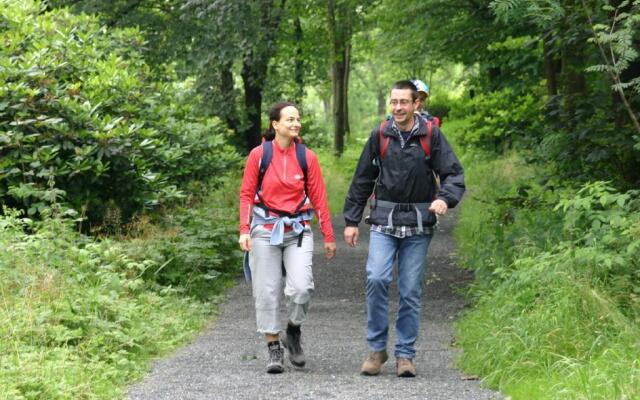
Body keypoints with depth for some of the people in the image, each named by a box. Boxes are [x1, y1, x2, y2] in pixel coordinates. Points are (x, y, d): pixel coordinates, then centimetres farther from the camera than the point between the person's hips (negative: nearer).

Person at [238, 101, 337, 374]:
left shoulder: (307, 157, 3)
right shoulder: (259, 155, 0)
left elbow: (318, 197, 7)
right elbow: (246, 194, 3)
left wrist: (328, 236, 8)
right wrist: (244, 230, -7)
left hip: (298, 229, 1)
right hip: (265, 229, -1)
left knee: (302, 287, -14)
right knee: (267, 291, 1)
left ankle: (293, 332, 14)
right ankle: (273, 349, 11)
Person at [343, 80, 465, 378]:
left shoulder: (431, 135, 0)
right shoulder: (380, 135, 4)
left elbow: (454, 174, -1)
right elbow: (362, 180, 12)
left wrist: (445, 198, -22)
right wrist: (351, 221, 10)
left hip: (418, 223, 0)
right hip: (384, 221, 0)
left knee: (410, 291, 2)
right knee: (376, 279, -16)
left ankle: (405, 354, 12)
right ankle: (376, 348, -3)